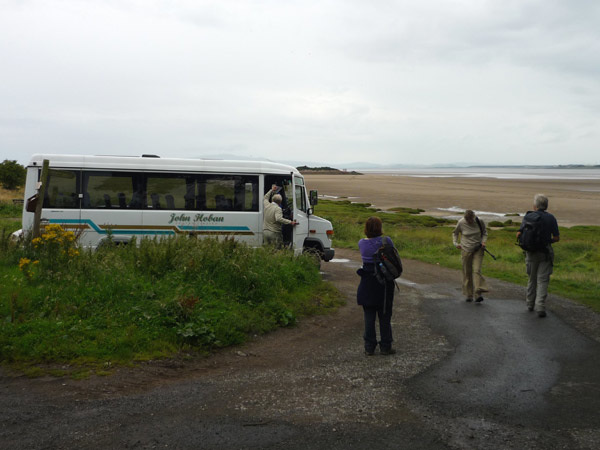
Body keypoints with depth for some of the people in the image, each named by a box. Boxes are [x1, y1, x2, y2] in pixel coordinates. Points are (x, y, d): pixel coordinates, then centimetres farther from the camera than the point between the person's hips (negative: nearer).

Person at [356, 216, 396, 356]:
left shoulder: (361, 243, -4)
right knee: (384, 316, 10)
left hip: (367, 283, 3)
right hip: (384, 282, -2)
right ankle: (385, 346, 16)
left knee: (369, 316, 10)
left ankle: (369, 347, 14)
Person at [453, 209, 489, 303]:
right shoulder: (461, 223, -8)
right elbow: (455, 233, 12)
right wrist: (455, 243, 1)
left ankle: (479, 294, -16)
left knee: (477, 270, -13)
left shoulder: (480, 222, -7)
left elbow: (484, 232, 12)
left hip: (478, 249, 0)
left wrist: (483, 241, -3)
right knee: (467, 272, 4)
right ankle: (468, 295, 14)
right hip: (466, 250, 1)